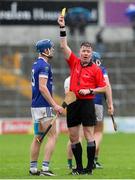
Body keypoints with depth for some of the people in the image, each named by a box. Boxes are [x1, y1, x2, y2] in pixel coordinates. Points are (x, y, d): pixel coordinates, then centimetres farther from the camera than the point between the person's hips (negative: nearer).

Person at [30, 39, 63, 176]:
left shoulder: (36, 64, 16)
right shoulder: (44, 66, -13)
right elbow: (42, 87, -20)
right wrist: (54, 105, -20)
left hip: (35, 106, 10)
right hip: (43, 107, -10)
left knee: (38, 137, 12)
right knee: (52, 135, -9)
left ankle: (33, 168, 13)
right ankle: (45, 168, -14)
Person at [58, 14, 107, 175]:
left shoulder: (96, 69, -1)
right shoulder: (74, 62, 8)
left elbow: (103, 88, 2)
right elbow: (64, 46, 3)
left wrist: (90, 91, -13)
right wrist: (62, 28, -5)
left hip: (87, 103, -4)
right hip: (73, 103, 4)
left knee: (88, 135, -5)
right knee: (73, 137, 5)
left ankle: (89, 167, -2)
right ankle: (79, 167, 13)